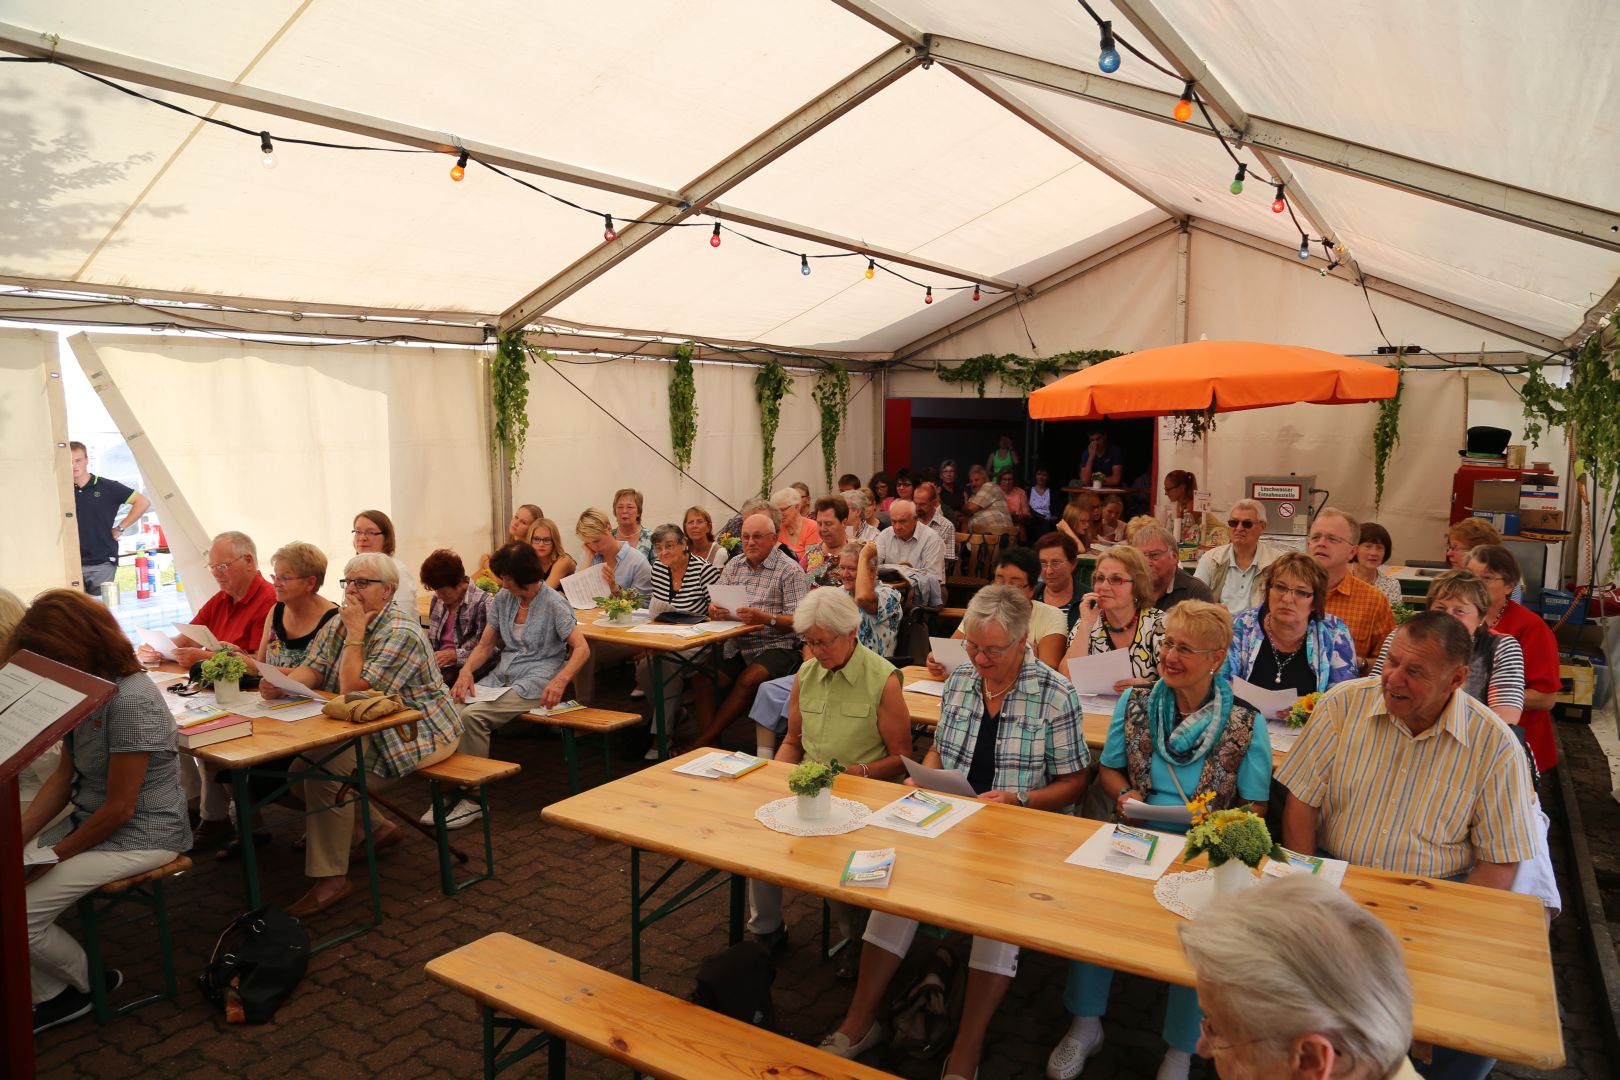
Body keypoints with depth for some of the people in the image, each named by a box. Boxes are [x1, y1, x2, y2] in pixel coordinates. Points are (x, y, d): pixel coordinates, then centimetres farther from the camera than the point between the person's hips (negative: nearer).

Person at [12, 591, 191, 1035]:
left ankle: (90, 983, 16)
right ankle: (55, 995, 12)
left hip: (141, 836, -9)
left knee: (21, 916, -12)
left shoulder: (131, 701, -26)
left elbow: (120, 808, -22)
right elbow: (64, 775, 8)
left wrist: (57, 855, -12)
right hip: (89, 820, 9)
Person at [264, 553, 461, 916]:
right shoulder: (339, 623, 7)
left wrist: (355, 635, -22)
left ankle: (331, 879, -13)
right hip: (374, 731, 10)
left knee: (327, 772, -23)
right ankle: (378, 829, 15)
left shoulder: (400, 634, -21)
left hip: (419, 735, -9)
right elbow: (312, 669, -3)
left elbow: (352, 692, -25)